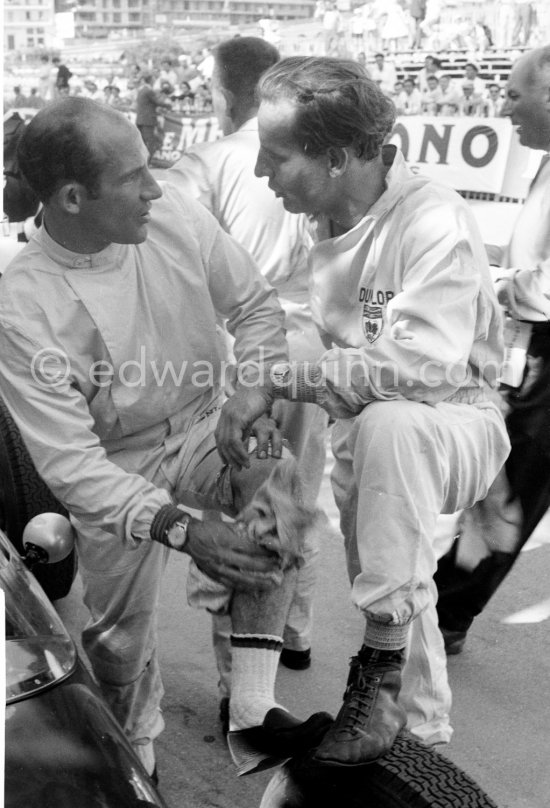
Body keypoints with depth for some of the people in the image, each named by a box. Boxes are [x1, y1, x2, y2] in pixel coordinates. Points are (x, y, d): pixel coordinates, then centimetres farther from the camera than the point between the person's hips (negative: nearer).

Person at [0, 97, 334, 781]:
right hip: (116, 471, -2)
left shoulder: (171, 212, -15)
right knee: (119, 641, 7)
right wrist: (183, 530, -35)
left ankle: (252, 708, -17)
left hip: (203, 433, 3)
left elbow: (254, 304, 0)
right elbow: (71, 463, -25)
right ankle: (134, 762, 39)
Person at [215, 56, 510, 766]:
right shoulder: (317, 221, 1)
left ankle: (382, 669, -29)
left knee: (387, 424, -38)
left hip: (457, 423, -7)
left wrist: (279, 382, -33)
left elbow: (419, 368, -35)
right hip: (361, 433, 8)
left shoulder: (434, 222, -22)